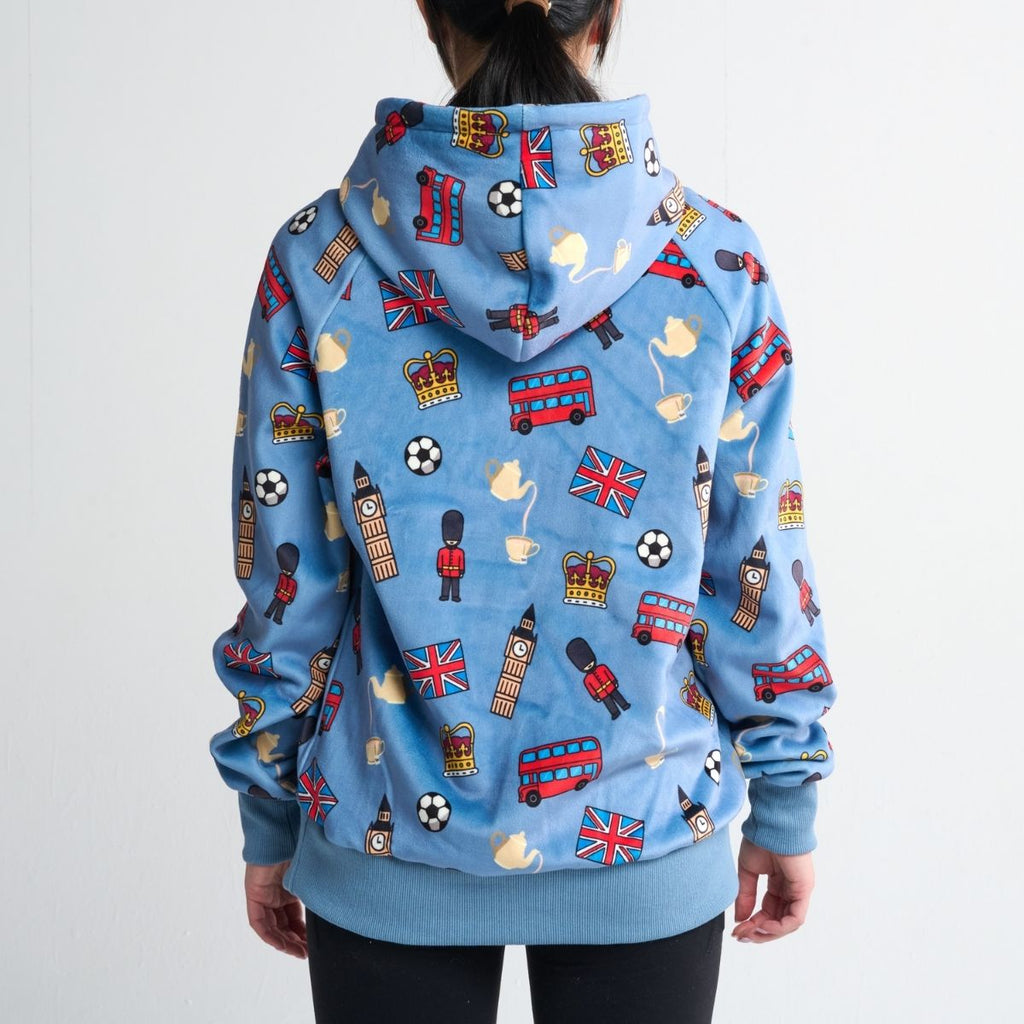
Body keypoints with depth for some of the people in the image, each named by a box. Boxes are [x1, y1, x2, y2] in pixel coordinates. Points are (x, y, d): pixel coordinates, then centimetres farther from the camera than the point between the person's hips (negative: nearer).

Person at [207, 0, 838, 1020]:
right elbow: (758, 573, -5)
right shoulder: (717, 258, -9)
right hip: (645, 856, 0)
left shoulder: (319, 254, -10)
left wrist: (269, 821, 7)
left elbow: (285, 583, -5)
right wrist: (785, 805, 8)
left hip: (388, 846, 1)